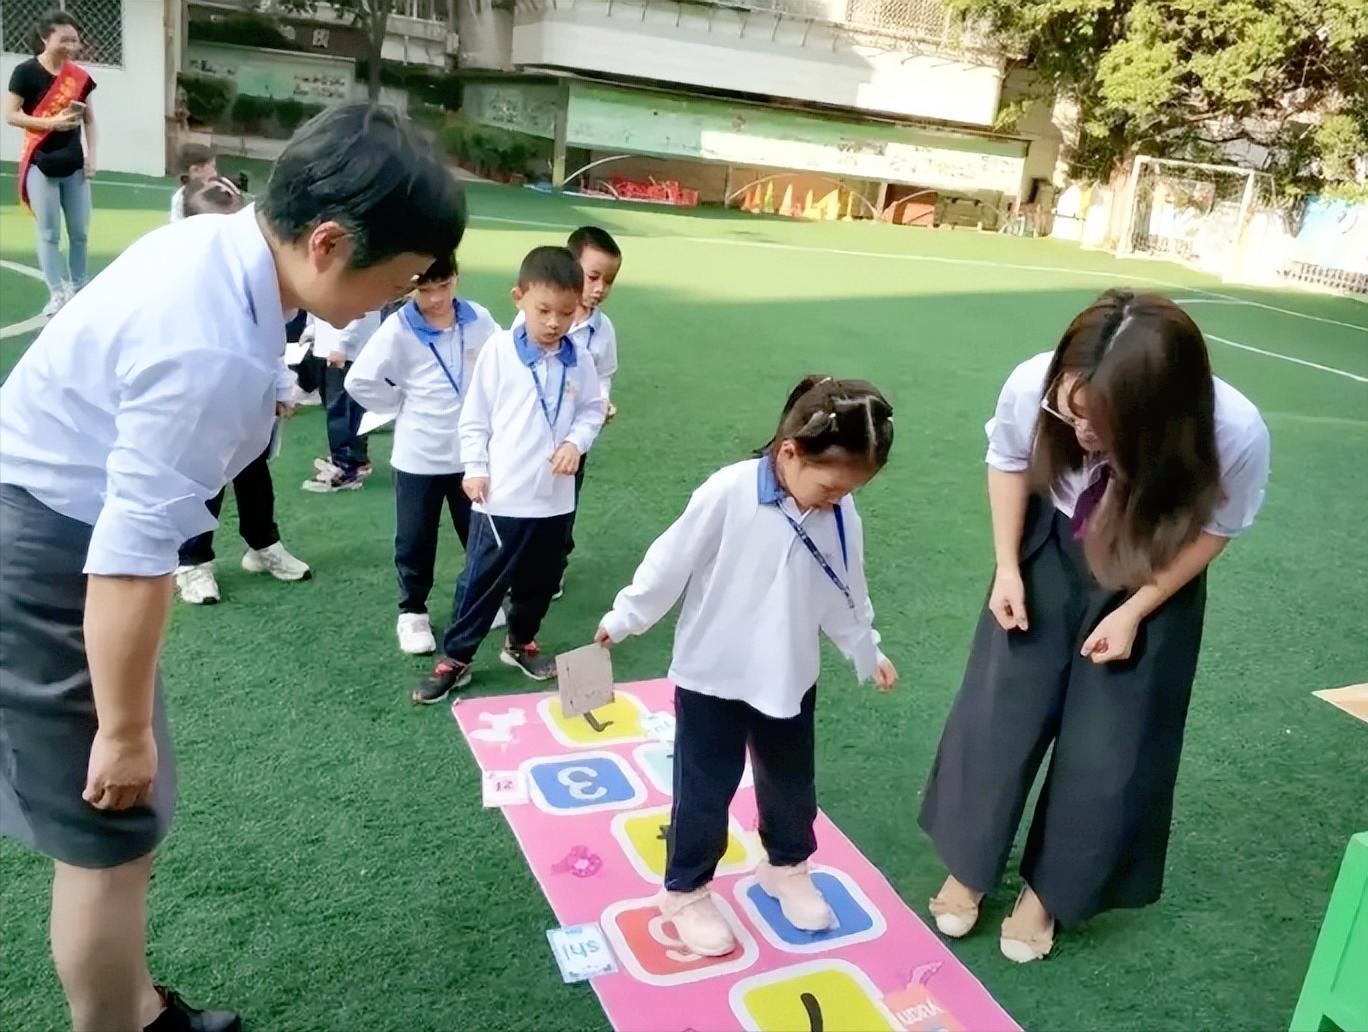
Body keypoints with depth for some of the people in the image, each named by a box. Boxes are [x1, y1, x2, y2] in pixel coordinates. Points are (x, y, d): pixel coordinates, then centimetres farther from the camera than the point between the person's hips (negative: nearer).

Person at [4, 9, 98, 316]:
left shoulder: (80, 76, 6)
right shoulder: (26, 72, -7)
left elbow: (90, 120, 14)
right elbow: (10, 115, -9)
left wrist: (91, 155, 3)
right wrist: (52, 122, -20)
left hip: (74, 164, 4)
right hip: (41, 164, -4)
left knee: (80, 232, 8)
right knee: (49, 233, -2)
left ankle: (78, 289, 21)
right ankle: (58, 294, 3)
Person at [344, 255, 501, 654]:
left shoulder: (479, 320, -6)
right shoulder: (398, 329, -14)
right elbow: (359, 381, -12)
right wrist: (401, 406, -5)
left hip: (472, 451, 2)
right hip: (418, 456, -2)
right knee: (415, 540, 9)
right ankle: (412, 611, 26)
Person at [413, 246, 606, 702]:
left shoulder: (579, 360, -1)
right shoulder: (499, 349, -9)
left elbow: (592, 410, 10)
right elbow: (474, 415, -3)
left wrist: (576, 442, -9)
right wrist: (475, 467, -5)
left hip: (554, 498, 4)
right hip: (501, 495, -3)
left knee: (539, 581, 19)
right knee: (481, 581, 5)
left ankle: (521, 643, 40)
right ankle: (454, 659, 19)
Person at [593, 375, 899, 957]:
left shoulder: (840, 515, -8)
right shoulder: (727, 494, -25)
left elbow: (847, 595, 7)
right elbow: (670, 565, -15)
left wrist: (868, 654, 18)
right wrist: (622, 620, -4)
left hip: (789, 678, 5)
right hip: (712, 676, -4)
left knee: (791, 785, 21)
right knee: (705, 792, 9)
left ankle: (787, 868, 47)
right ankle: (685, 892, 31)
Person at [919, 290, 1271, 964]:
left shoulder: (1236, 435, -35)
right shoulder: (1032, 385, -33)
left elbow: (1214, 528, -12)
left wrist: (1135, 611, -14)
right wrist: (1007, 567, -11)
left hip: (1154, 578, -1)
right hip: (1052, 550, 1)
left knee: (1108, 749, 4)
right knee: (999, 714, 6)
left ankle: (1047, 890, 29)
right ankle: (969, 867, 30)